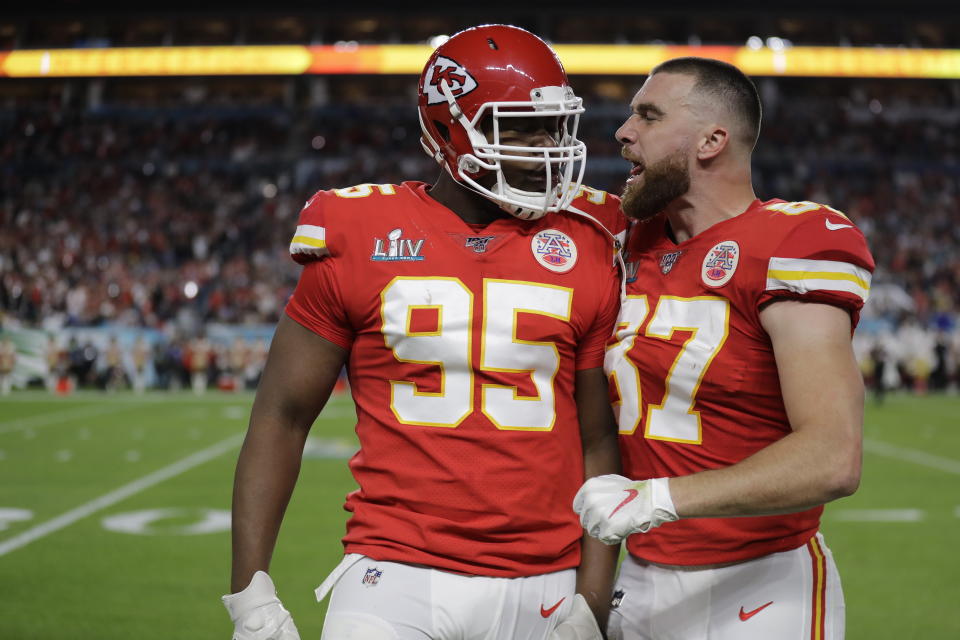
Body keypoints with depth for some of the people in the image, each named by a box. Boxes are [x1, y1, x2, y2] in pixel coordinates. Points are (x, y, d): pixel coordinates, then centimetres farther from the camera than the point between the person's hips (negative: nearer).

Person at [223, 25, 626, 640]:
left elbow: (598, 442, 5)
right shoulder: (359, 241, -3)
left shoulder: (586, 248, 2)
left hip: (540, 588, 2)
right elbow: (283, 416, 2)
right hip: (396, 575, -1)